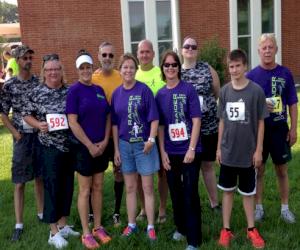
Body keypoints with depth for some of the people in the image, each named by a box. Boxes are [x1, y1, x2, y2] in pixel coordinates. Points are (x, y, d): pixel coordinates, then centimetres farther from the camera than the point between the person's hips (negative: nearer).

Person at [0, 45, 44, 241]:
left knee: (40, 177, 13)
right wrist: (16, 133, -9)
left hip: (41, 135, 2)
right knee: (20, 182, 2)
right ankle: (19, 224, 10)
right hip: (23, 137, -2)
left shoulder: (40, 82, 3)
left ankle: (41, 213, 29)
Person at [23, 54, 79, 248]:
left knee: (67, 185, 11)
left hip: (70, 146, 4)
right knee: (52, 186, 0)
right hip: (49, 147, -4)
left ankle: (63, 225, 28)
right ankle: (54, 232, 11)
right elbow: (26, 115, 2)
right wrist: (39, 125, -15)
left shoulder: (70, 91, 4)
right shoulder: (37, 92, -3)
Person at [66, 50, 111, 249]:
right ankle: (86, 233, 16)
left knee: (98, 187, 13)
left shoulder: (99, 90, 8)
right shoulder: (74, 91, -9)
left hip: (101, 147, 5)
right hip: (83, 147, -5)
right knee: (85, 190, 4)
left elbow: (108, 117, 9)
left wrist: (105, 141, -3)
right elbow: (73, 123, -15)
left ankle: (98, 227, 26)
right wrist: (90, 145, -15)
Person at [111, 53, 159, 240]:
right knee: (130, 187, 13)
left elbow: (154, 118, -8)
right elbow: (115, 123, 7)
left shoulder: (144, 90, -8)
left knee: (148, 187, 4)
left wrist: (151, 139, -19)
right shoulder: (116, 93, 4)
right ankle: (132, 223, 26)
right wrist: (116, 149, 5)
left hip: (143, 144, -4)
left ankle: (151, 226, 14)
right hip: (124, 145, 4)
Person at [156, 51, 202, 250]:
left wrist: (191, 148, -15)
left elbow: (196, 120, -9)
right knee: (175, 192, 16)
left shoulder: (189, 89, -6)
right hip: (171, 153, 4)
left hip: (189, 151, -4)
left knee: (190, 194, -1)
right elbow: (160, 125, 8)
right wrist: (162, 152, 2)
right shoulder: (160, 94, 5)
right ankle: (181, 227, 37)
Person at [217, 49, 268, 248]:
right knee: (228, 191, 11)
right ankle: (226, 229, 23)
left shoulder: (256, 91, -9)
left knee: (248, 192, 11)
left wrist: (259, 150, -6)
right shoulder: (224, 91, 0)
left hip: (249, 153, -2)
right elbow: (222, 121, 7)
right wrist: (219, 147, 6)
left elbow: (261, 122, -5)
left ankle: (251, 229, 28)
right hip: (228, 152, 2)